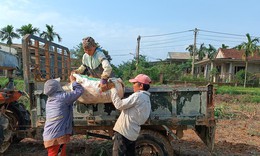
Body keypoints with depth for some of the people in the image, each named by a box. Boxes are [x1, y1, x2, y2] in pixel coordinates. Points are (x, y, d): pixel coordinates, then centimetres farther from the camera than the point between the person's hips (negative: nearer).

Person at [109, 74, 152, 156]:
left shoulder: (138, 96, -15)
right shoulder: (147, 99, 15)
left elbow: (119, 105, -16)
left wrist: (113, 89, -7)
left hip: (123, 131, -9)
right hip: (132, 133, 9)